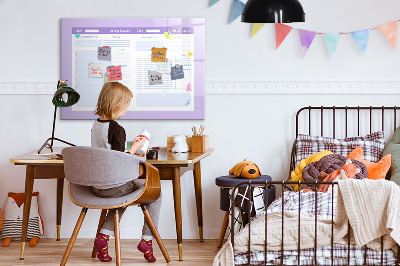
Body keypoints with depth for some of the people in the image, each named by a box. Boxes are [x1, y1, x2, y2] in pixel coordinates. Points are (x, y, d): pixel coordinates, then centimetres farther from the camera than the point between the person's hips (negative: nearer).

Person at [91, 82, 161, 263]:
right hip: (114, 186, -8)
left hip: (96, 186, 8)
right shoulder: (117, 129, -19)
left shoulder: (95, 125, 6)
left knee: (123, 195, 36)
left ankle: (104, 236, 19)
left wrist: (130, 155, 19)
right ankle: (147, 239, 9)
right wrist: (134, 148, -8)